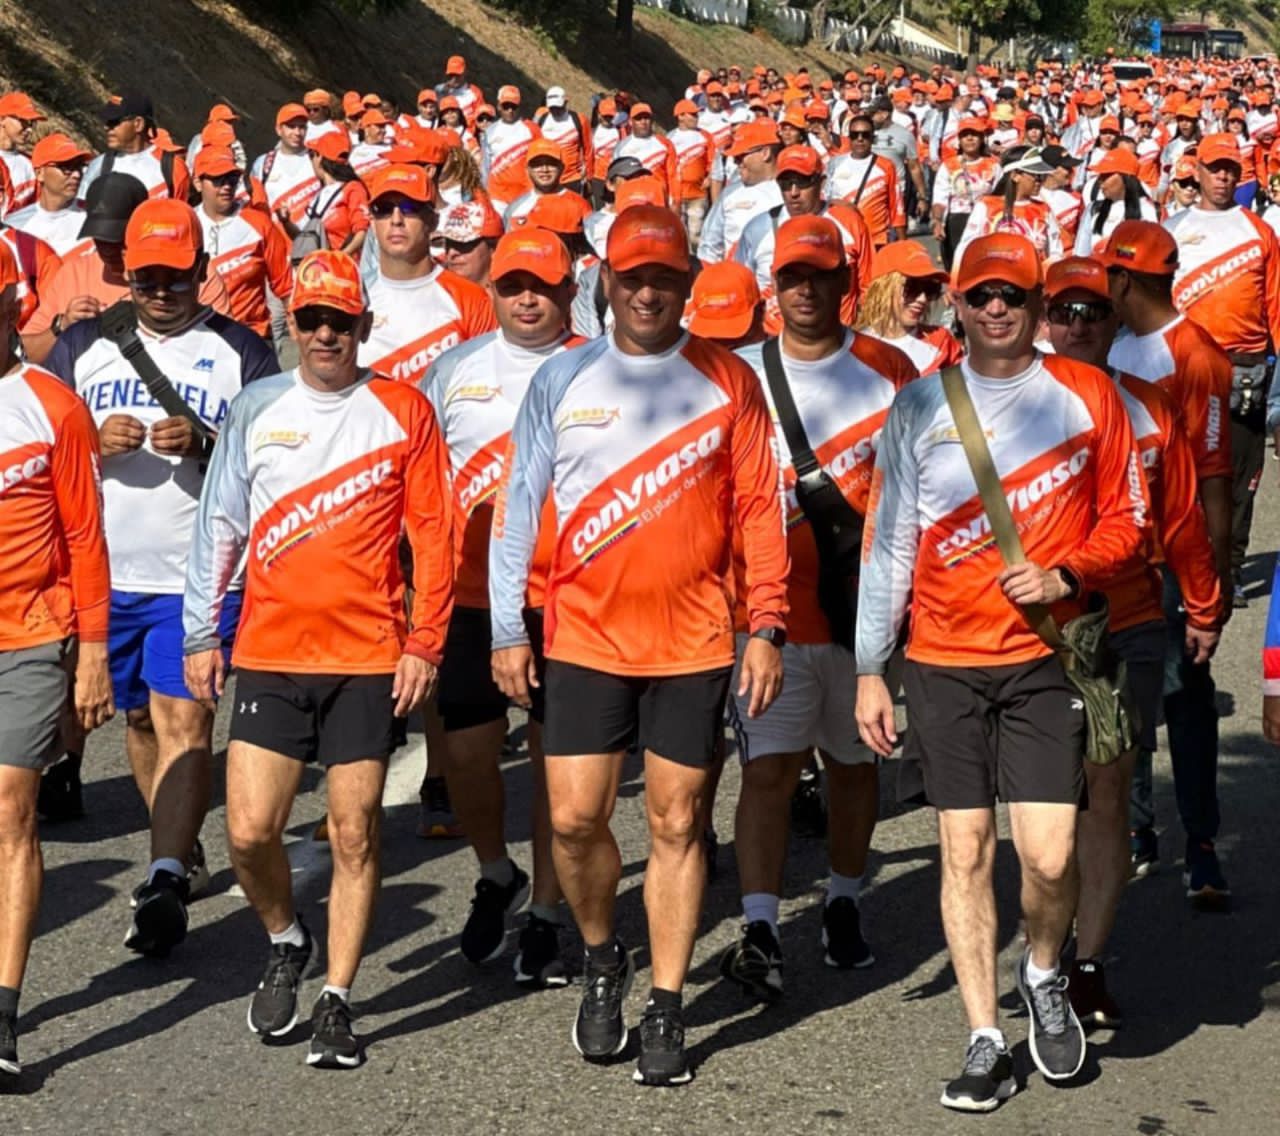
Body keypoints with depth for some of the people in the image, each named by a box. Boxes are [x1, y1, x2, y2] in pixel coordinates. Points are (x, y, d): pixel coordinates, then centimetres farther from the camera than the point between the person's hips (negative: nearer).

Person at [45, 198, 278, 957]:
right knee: (140, 718, 14)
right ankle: (185, 853, 30)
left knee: (184, 719, -13)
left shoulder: (241, 353, 0)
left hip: (200, 575, -4)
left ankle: (166, 884, -18)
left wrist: (204, 444, -20)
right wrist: (96, 440, -12)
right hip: (107, 573, 4)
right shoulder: (85, 346, 9)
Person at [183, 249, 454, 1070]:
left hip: (367, 655, -1)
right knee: (250, 830, -4)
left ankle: (336, 1001, 12)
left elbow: (433, 533, 1)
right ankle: (286, 942, 25)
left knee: (355, 834, 0)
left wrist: (426, 642, -4)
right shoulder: (256, 410, 6)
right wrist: (202, 634, 8)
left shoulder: (403, 411, 1)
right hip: (269, 653, 2)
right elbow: (220, 525, 10)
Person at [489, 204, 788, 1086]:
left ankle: (667, 1009, 14)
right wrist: (508, 629, 2)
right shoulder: (561, 380, 2)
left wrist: (766, 626, -4)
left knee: (677, 823, 4)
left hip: (694, 641, -1)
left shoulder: (729, 382, 0)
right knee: (574, 819, -1)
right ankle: (602, 959, 26)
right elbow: (519, 507, 4)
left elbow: (760, 510, 1)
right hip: (585, 638, 1)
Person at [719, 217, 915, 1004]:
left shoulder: (888, 371, 1)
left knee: (854, 759, 14)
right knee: (769, 768, -8)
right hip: (767, 609, -1)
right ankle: (761, 932, -11)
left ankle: (846, 904, 30)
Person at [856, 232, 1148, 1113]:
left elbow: (1126, 519, 7)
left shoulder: (1087, 395, 1)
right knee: (966, 850, 3)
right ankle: (986, 1041, 11)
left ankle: (1044, 975, 21)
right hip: (943, 661, 1)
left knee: (1049, 854, -10)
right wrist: (870, 671, 5)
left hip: (1044, 655, -1)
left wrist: (1066, 577, -12)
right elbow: (889, 544, 7)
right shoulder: (919, 407, 4)